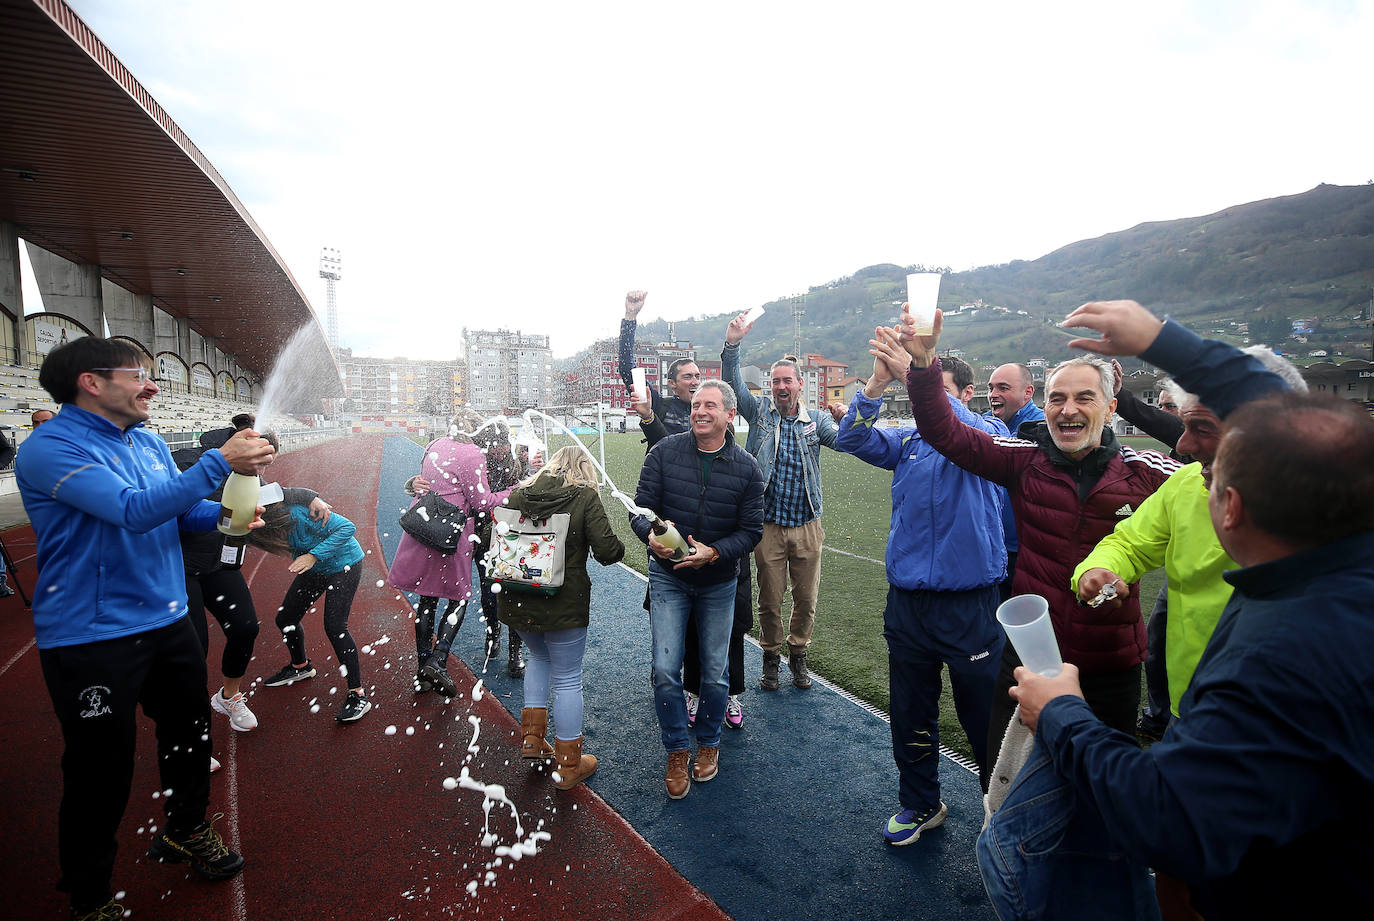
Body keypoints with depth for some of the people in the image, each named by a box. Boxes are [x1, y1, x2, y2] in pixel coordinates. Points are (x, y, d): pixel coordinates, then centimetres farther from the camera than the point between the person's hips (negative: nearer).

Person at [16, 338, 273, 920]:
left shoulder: (148, 442, 7)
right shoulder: (49, 450, -17)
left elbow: (182, 509, 14)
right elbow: (136, 511, -30)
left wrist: (225, 514, -7)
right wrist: (221, 461, -31)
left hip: (166, 621, 8)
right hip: (92, 640, -7)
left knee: (190, 733, 22)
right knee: (102, 773, 5)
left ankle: (186, 830, 47)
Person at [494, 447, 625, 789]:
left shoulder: (519, 493, 2)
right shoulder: (585, 496, -10)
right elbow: (607, 550, -16)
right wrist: (619, 548, 5)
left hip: (516, 601, 5)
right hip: (564, 604, -5)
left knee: (539, 656, 30)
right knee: (567, 679, 10)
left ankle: (532, 738, 28)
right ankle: (568, 766, 22)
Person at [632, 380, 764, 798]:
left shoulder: (746, 468, -8)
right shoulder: (665, 452, -9)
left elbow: (751, 530, -6)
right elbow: (640, 509, -7)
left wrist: (713, 552, -23)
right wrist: (651, 535, -30)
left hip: (718, 582, 1)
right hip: (668, 577, 0)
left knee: (714, 673, 10)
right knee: (665, 670, -3)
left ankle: (709, 743, 37)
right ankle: (677, 751, 21)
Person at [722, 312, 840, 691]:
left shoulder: (815, 420, 4)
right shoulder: (760, 411, 2)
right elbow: (732, 383, -12)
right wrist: (733, 343, -27)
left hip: (807, 526, 1)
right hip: (769, 525, -1)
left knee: (806, 599, 12)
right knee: (769, 600, 10)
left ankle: (798, 655, 35)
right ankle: (771, 656, 32)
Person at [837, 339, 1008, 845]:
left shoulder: (990, 433, -1)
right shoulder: (908, 441, 9)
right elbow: (854, 439, -6)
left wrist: (912, 372, -32)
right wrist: (877, 383, -21)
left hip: (971, 604, -4)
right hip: (907, 601, 4)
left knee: (983, 715, 9)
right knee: (910, 714, 17)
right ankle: (919, 804, 38)